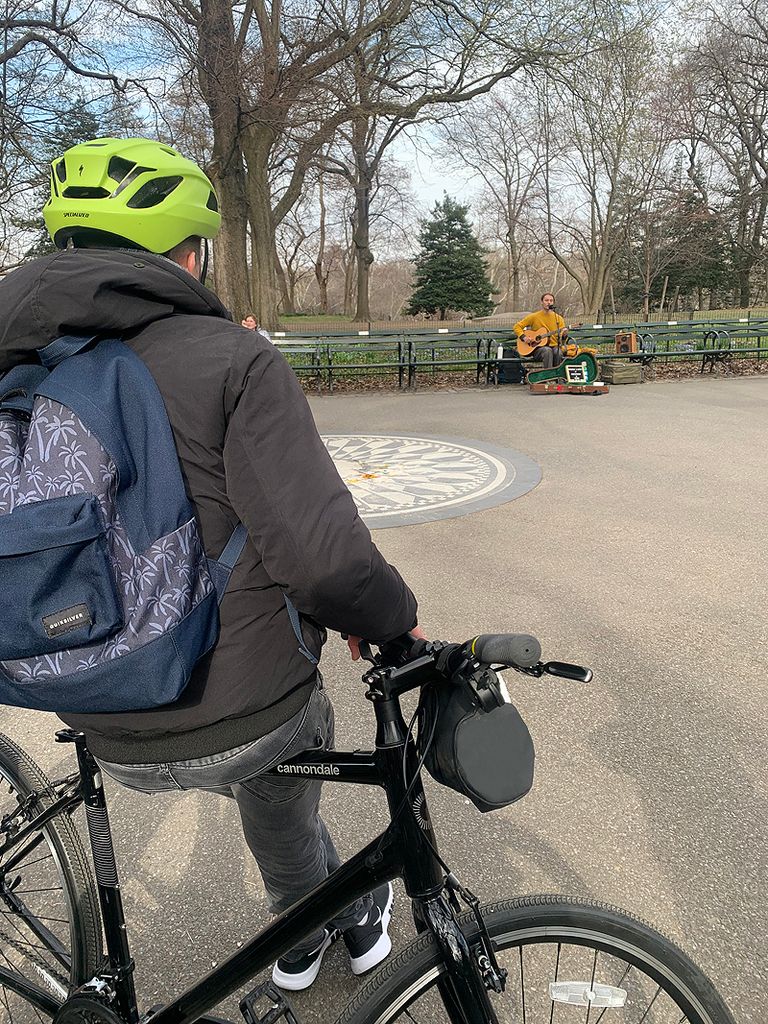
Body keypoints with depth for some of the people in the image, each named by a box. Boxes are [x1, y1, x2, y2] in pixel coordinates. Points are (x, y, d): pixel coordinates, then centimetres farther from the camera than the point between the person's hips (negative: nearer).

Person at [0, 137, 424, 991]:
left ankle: (305, 927, 50)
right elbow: (320, 551, -27)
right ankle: (354, 917, 52)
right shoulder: (232, 360, -18)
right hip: (246, 724, -4)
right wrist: (393, 621, -6)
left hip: (113, 743, 5)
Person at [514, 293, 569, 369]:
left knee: (558, 353, -34)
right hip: (538, 348, -2)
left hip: (554, 346, 2)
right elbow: (517, 326, 7)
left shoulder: (558, 318, 10)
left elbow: (562, 340, 7)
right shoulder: (534, 317, 6)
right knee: (547, 351, -36)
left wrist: (564, 335, -17)